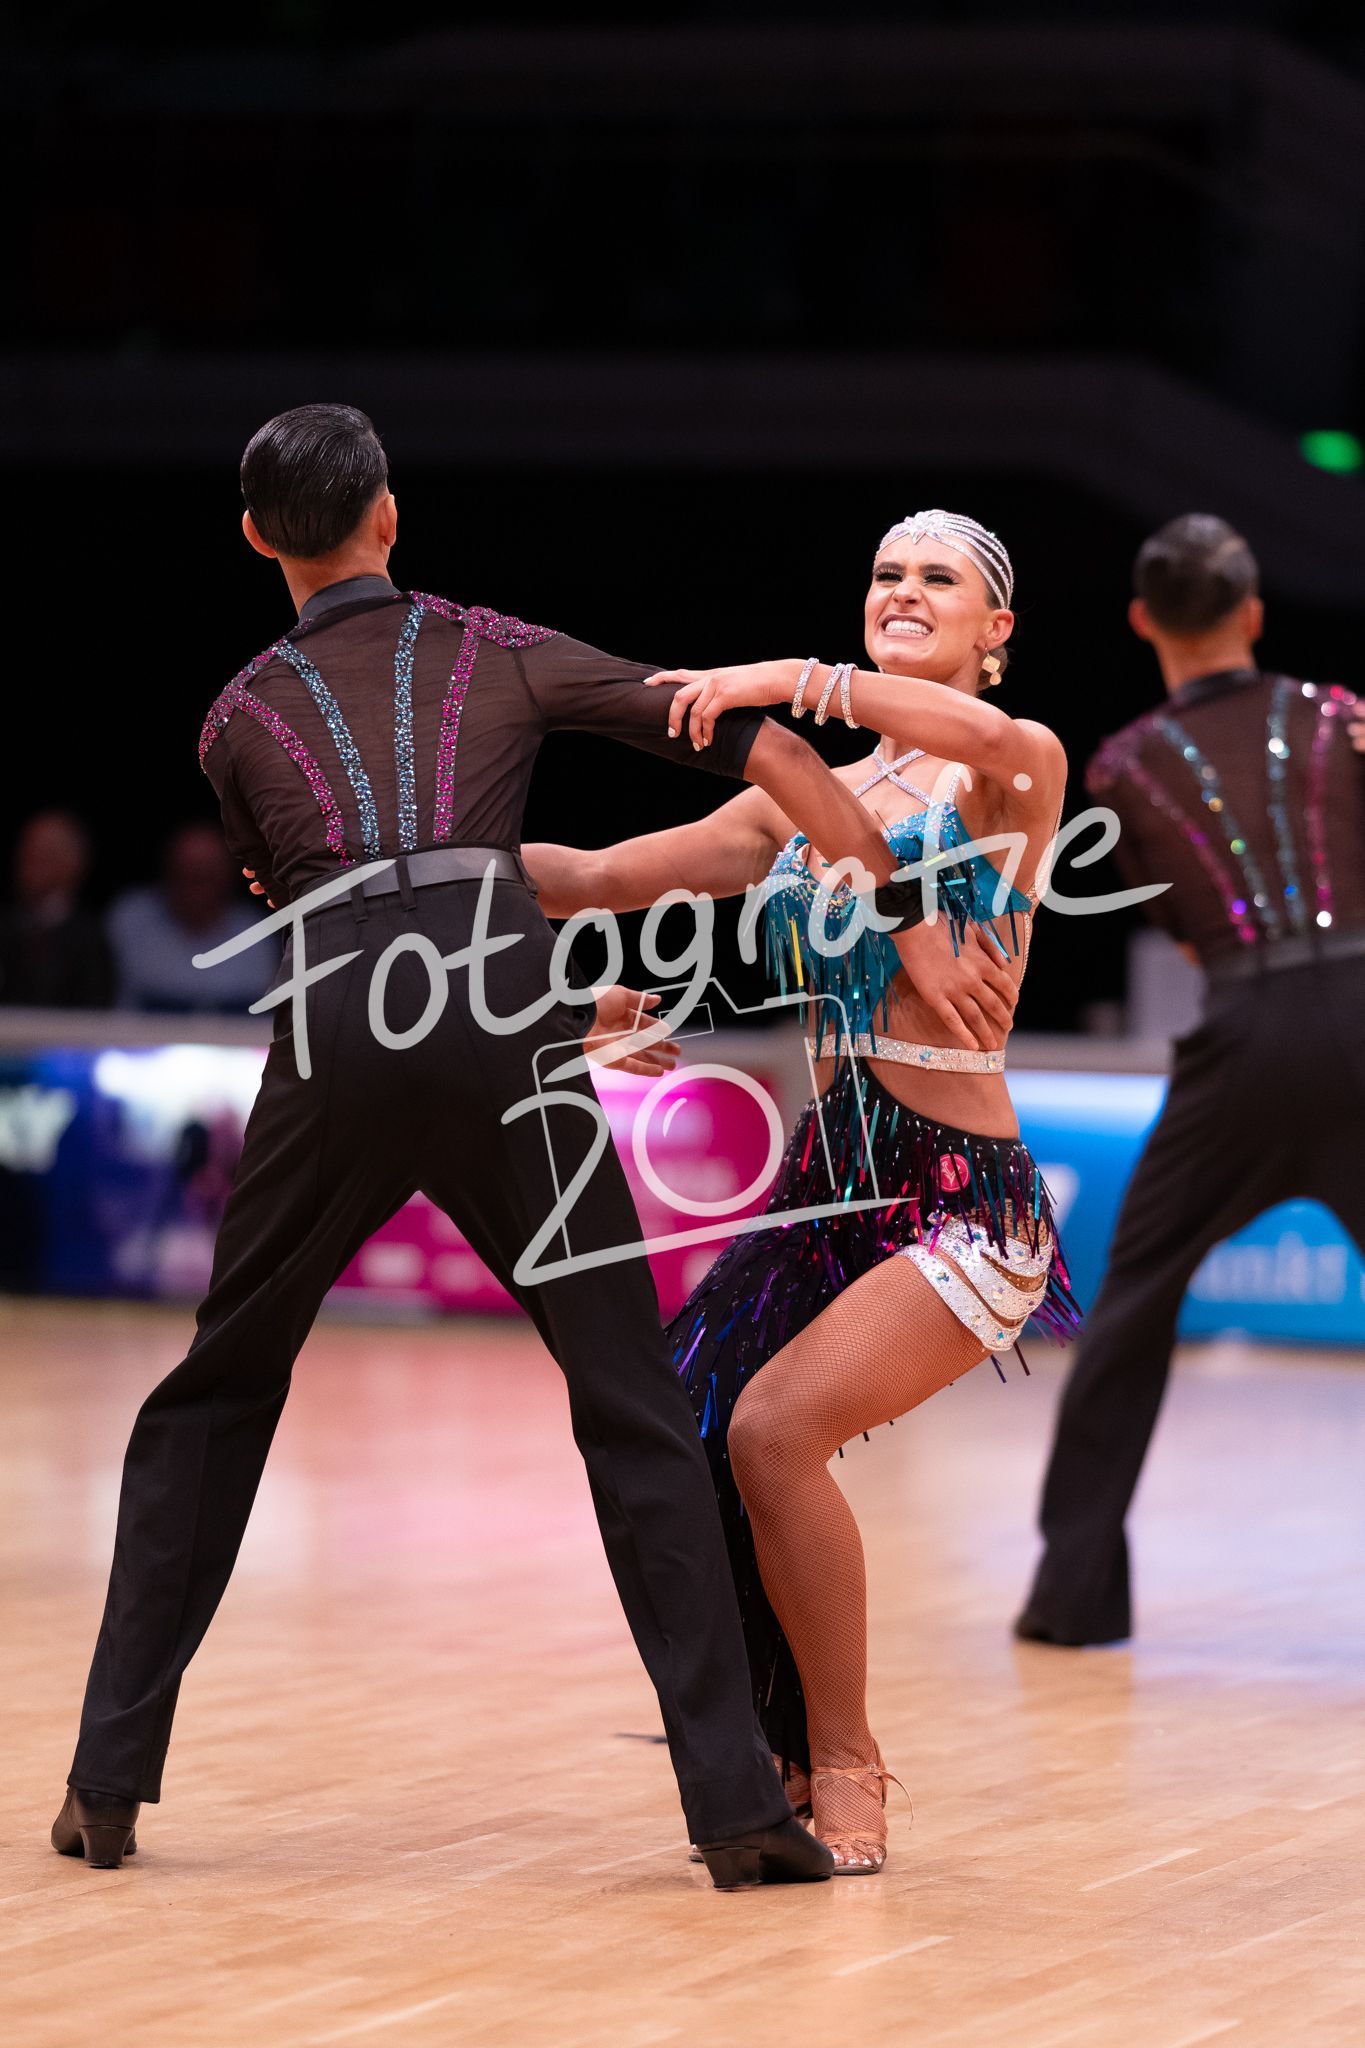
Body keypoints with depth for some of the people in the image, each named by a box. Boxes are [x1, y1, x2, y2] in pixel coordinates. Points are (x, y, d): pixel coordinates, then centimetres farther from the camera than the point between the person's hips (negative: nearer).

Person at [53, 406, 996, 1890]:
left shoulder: (239, 718, 25)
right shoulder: (500, 652, 22)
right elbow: (760, 751, 15)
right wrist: (912, 921, 15)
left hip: (335, 1034, 1)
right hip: (498, 1016, -1)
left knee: (212, 1402, 18)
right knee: (633, 1411, 5)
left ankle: (111, 1778, 15)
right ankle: (737, 1801, -2)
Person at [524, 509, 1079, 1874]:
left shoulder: (1015, 775, -1)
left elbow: (993, 738, -27)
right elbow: (594, 879, 16)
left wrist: (780, 680, -33)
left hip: (963, 1199, -6)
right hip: (829, 1184, 6)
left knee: (777, 1427, -24)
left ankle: (845, 1772, -8)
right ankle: (797, 1762, 8)